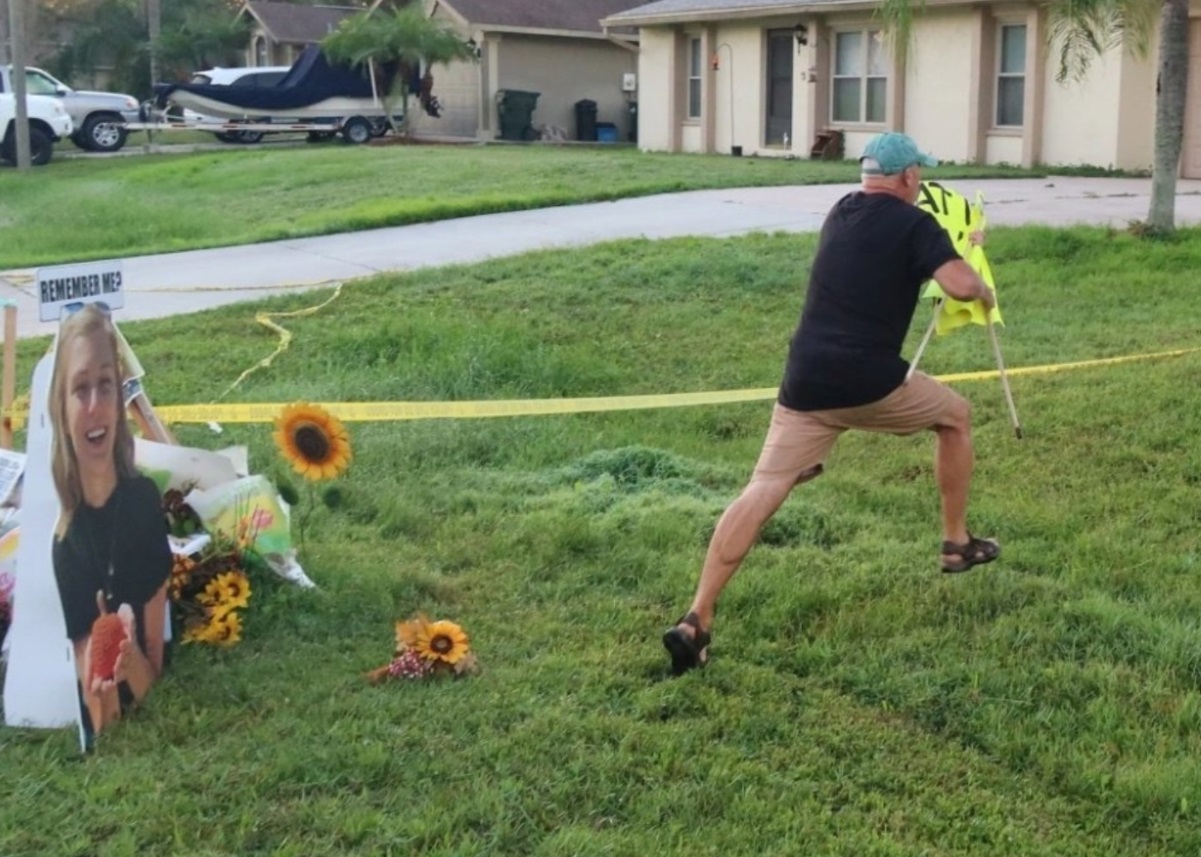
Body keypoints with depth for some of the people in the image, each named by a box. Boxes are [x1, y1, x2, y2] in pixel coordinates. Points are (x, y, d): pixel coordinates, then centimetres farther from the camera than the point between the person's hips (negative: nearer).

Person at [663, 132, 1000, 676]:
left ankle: (696, 620, -12)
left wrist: (941, 245, 43)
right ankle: (957, 543, 32)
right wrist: (985, 293, 8)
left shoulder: (839, 214, 19)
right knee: (955, 416, 24)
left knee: (762, 492, -1)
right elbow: (960, 285, -15)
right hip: (870, 382, -4)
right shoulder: (912, 223, -1)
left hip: (806, 383, 5)